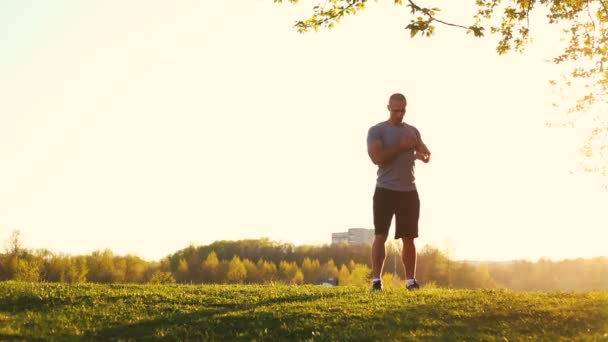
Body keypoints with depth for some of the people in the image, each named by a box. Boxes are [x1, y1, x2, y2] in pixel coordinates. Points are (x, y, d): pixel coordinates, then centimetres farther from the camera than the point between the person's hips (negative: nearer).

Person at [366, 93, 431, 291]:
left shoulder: (413, 131, 13)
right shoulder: (377, 130, -2)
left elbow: (427, 155, 9)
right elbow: (376, 157, -16)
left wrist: (422, 155, -14)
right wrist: (400, 147, -15)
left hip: (409, 191, 4)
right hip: (385, 190, -4)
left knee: (408, 238, 7)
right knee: (380, 235, -8)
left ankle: (411, 280, 13)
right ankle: (376, 279, -8)